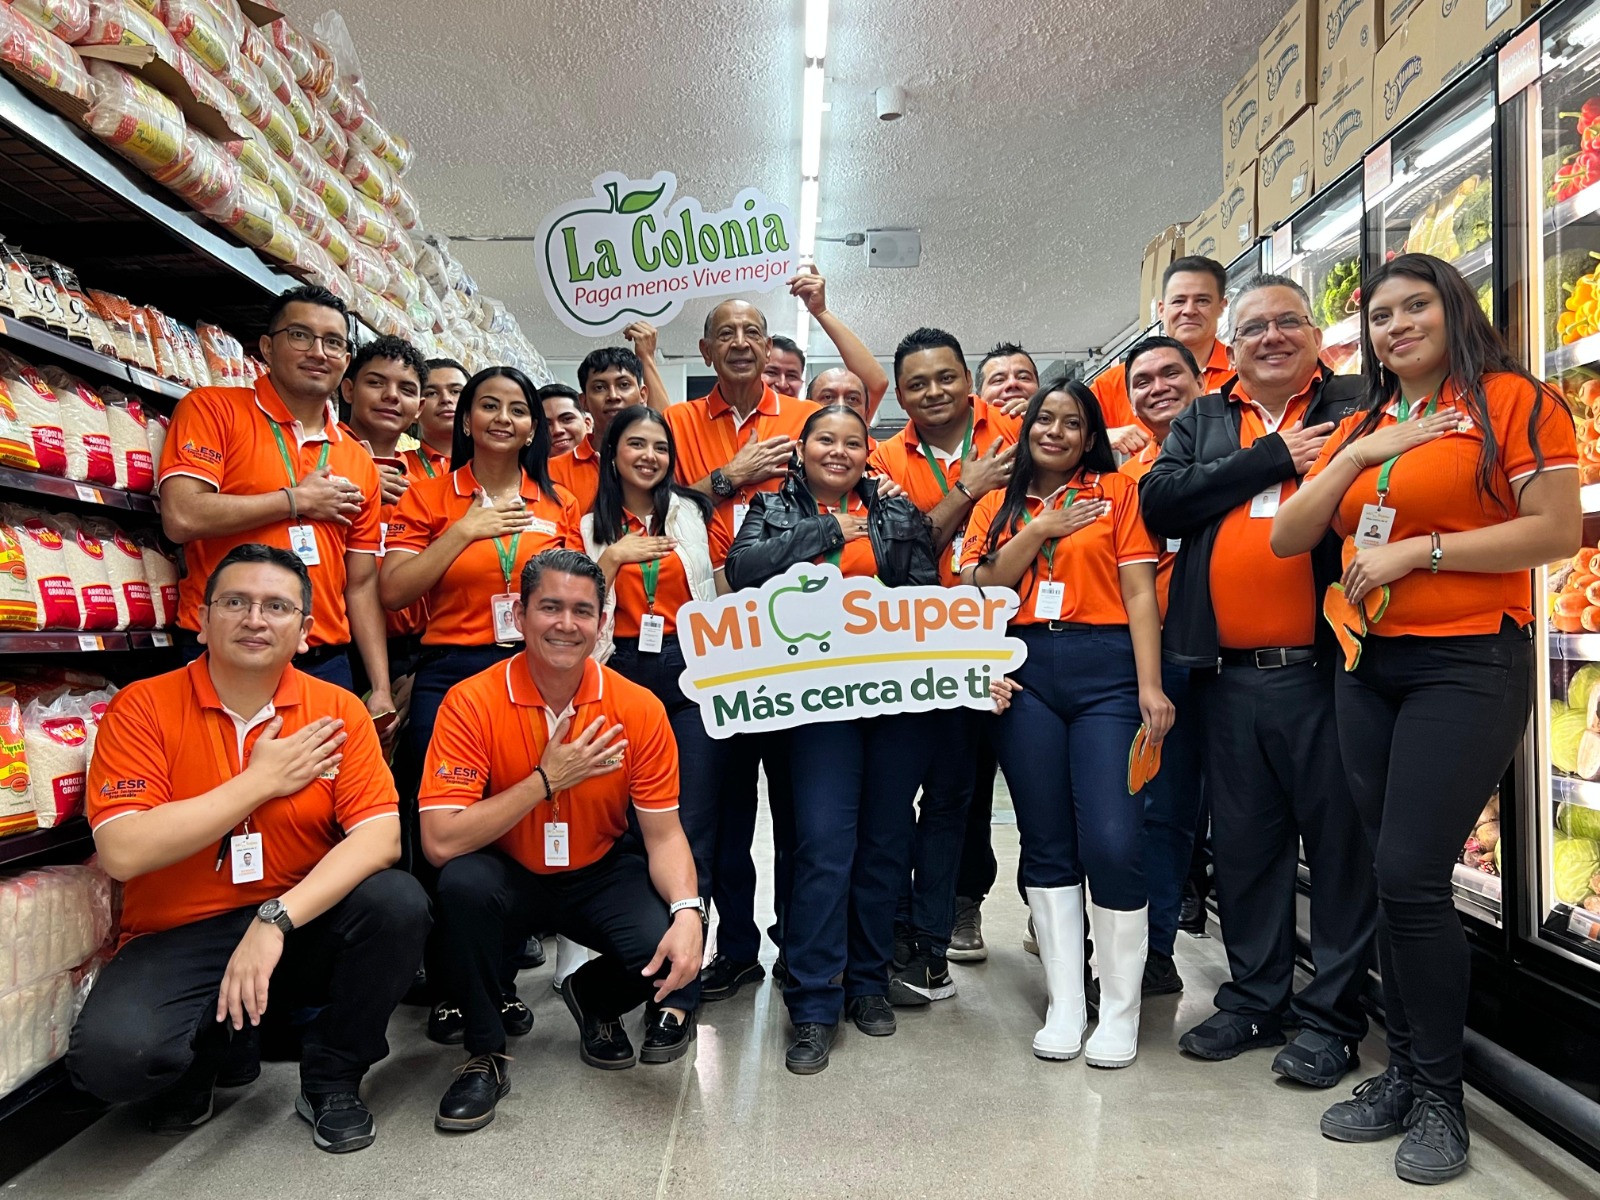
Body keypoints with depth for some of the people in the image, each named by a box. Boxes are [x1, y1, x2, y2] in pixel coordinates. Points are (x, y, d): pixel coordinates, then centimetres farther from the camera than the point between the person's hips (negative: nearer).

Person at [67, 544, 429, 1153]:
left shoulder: (336, 712, -4)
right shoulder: (142, 707, -6)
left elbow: (380, 835, -16)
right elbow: (122, 852, -18)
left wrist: (276, 919, -28)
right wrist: (262, 780, -15)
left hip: (306, 927, 1)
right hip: (177, 939, -1)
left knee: (398, 902, -27)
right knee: (110, 1053, -29)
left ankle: (332, 1077, 1)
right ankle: (214, 1043, 10)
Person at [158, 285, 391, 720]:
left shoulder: (357, 462, 13)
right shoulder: (213, 409, 1)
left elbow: (361, 585, 11)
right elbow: (182, 517, -14)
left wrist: (382, 691, 4)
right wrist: (297, 500, -6)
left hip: (326, 666, 4)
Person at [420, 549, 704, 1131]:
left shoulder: (639, 709, -12)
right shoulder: (472, 702, -18)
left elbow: (663, 833, -9)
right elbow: (441, 842, -25)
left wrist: (688, 911, -28)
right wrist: (547, 780, -27)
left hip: (602, 875, 1)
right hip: (508, 878, -1)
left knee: (674, 949, -25)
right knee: (463, 883, -34)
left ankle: (593, 998, 14)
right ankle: (486, 1054, -6)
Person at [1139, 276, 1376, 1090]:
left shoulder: (1355, 408, 6)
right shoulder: (1201, 422, 14)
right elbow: (1160, 500, -4)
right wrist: (1272, 458, -8)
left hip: (1323, 669, -3)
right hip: (1229, 676, 3)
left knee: (1339, 840, 5)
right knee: (1243, 843, 13)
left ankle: (1331, 1015, 21)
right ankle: (1254, 999, 29)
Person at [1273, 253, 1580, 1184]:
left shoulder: (1513, 400, -2)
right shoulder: (1359, 428, 16)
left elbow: (1558, 531, -12)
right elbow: (1288, 539, 7)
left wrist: (1418, 550, -14)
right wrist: (1359, 454, -3)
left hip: (1468, 663, -6)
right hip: (1369, 669, 6)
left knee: (1411, 876, -9)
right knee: (1396, 879, 10)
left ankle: (1441, 1098, 9)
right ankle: (1404, 1073, 23)